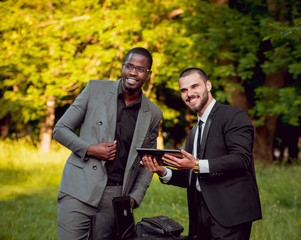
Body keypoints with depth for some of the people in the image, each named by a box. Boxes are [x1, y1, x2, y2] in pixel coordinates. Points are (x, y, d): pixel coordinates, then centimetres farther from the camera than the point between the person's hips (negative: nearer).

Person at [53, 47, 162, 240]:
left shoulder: (153, 114, 9)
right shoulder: (95, 90, 3)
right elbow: (60, 129, 6)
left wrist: (134, 198, 3)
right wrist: (89, 149, -9)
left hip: (116, 195, 2)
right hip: (80, 190, -2)